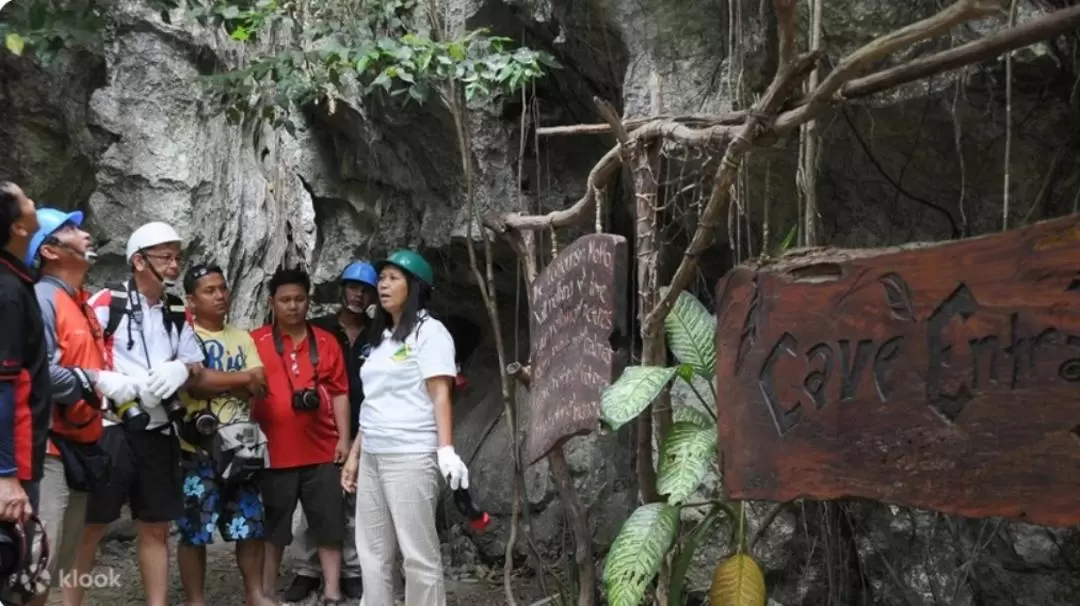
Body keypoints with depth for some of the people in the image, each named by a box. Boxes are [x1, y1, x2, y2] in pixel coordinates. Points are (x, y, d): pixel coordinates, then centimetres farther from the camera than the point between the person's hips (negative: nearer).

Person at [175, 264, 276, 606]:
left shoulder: (242, 338, 13)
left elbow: (260, 386, 2)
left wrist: (215, 382, -13)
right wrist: (241, 378, -10)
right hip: (199, 449, -5)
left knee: (251, 525, 9)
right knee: (194, 530, 1)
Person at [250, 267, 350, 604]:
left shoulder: (326, 342, 7)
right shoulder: (255, 342, 1)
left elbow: (340, 393, 7)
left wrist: (343, 438, 1)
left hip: (322, 451, 2)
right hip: (274, 453, -2)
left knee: (329, 525, 5)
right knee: (272, 529, 9)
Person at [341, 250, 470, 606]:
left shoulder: (429, 331, -4)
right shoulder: (382, 337, 18)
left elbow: (440, 395, -12)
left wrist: (446, 450, -22)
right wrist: (354, 455, 17)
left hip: (411, 457, -8)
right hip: (373, 458, 8)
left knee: (418, 553, -4)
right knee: (372, 553, 11)